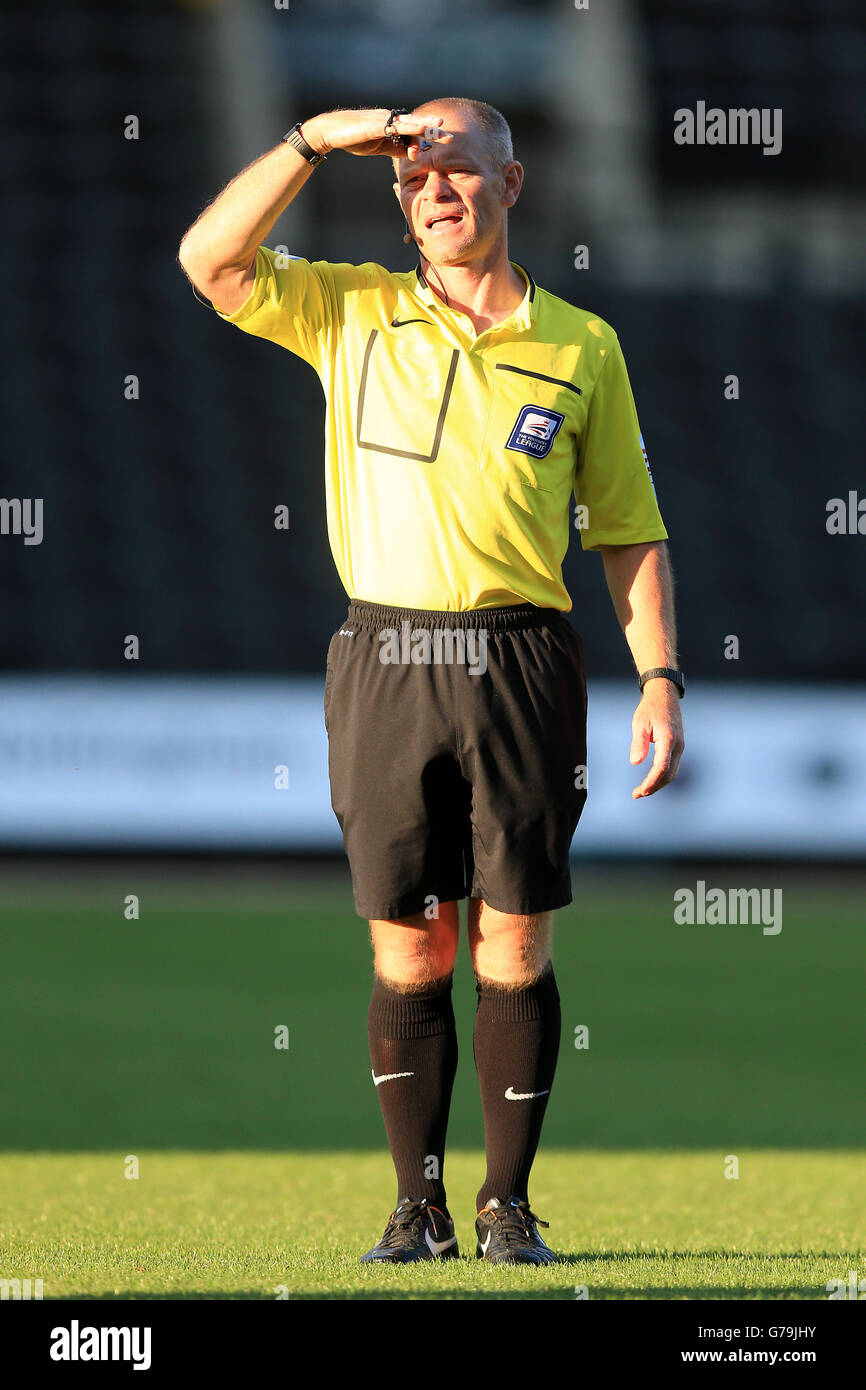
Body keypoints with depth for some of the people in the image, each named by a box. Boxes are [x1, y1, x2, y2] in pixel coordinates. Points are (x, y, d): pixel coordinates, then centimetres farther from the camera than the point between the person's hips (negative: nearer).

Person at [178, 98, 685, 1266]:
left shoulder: (582, 347, 8)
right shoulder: (350, 313, 10)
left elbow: (630, 530, 10)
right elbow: (211, 261, -3)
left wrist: (659, 677, 1)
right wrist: (315, 141, -9)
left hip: (522, 665, -1)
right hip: (387, 662, 1)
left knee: (516, 946, -1)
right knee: (409, 952, 2)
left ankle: (510, 1204, 6)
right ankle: (418, 1205, 8)